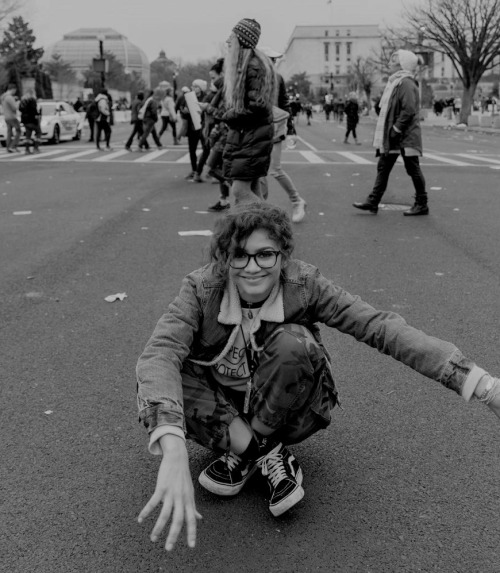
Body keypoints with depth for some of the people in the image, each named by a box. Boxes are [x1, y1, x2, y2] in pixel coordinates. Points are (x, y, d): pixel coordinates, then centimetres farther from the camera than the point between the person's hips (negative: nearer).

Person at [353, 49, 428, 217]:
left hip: (406, 137, -10)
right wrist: (387, 132, 15)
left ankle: (422, 205, 9)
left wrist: (396, 130, -21)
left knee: (413, 170, 0)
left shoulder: (406, 83, -15)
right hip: (392, 137, 10)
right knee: (383, 167, 8)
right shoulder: (395, 82, 15)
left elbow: (409, 111, -24)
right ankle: (373, 202, 11)